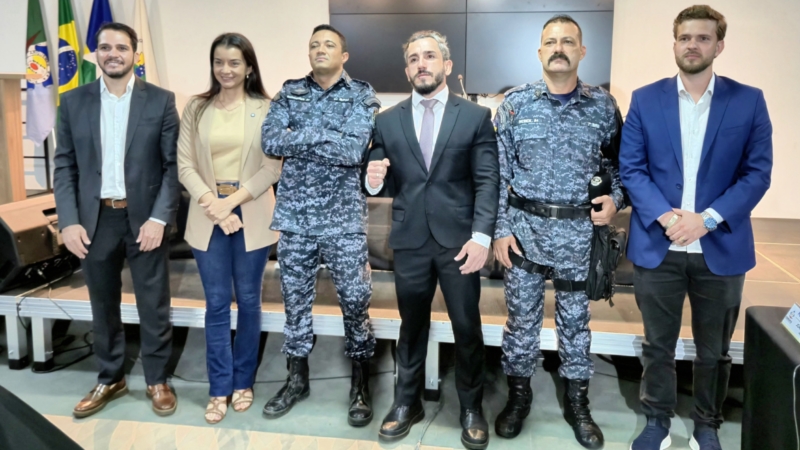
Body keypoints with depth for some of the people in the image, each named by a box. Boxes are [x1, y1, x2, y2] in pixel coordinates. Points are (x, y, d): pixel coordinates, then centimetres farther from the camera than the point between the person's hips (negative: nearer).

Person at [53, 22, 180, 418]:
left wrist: (159, 218, -13)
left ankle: (157, 380, 25)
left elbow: (173, 164, -4)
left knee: (153, 307, 7)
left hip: (144, 219, -2)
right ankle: (110, 379, 32)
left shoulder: (161, 101, -1)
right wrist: (68, 221, -6)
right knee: (103, 307, 14)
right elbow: (64, 166, 4)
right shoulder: (73, 102, 5)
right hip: (94, 220, 2)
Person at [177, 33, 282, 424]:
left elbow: (273, 168, -7)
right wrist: (213, 204, -13)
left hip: (252, 216, -1)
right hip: (208, 216, 1)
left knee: (248, 300, 9)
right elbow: (185, 165, 0)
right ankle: (220, 387, 17)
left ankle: (243, 381, 25)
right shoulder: (196, 109, 4)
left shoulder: (265, 109, -2)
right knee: (216, 304, 6)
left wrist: (232, 201, -14)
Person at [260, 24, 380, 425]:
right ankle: (297, 379, 29)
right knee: (295, 300, 12)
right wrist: (323, 135, -13)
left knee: (356, 301, 3)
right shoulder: (289, 93, 8)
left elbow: (354, 151, -16)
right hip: (294, 216, 3)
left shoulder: (362, 96, -1)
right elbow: (269, 141, -7)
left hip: (343, 218, -2)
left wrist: (300, 137, -10)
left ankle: (360, 383, 21)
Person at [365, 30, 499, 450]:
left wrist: (481, 236, -15)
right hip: (409, 241, 2)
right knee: (412, 325, 14)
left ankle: (471, 408, 27)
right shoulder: (387, 121, 8)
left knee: (467, 328, 8)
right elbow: (386, 185, 9)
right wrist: (375, 180, -15)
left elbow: (487, 182, -5)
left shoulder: (476, 116, 1)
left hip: (458, 239, -2)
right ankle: (407, 402, 31)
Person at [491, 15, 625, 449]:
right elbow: (498, 172, -1)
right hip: (524, 228, 0)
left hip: (579, 233, 1)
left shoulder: (604, 105, 1)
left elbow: (617, 163, 11)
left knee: (575, 319, 12)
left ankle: (576, 401, 29)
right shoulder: (515, 102, -1)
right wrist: (500, 229, -5)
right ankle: (518, 394, 29)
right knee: (522, 316, 10)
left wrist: (615, 197, -9)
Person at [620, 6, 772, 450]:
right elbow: (631, 168, -2)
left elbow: (757, 173, -2)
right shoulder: (645, 100, 2)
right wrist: (664, 216, -16)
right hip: (657, 246, 0)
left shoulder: (748, 101, 1)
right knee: (658, 345, 12)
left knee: (714, 350, 14)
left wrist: (707, 219, -15)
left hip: (721, 248, 0)